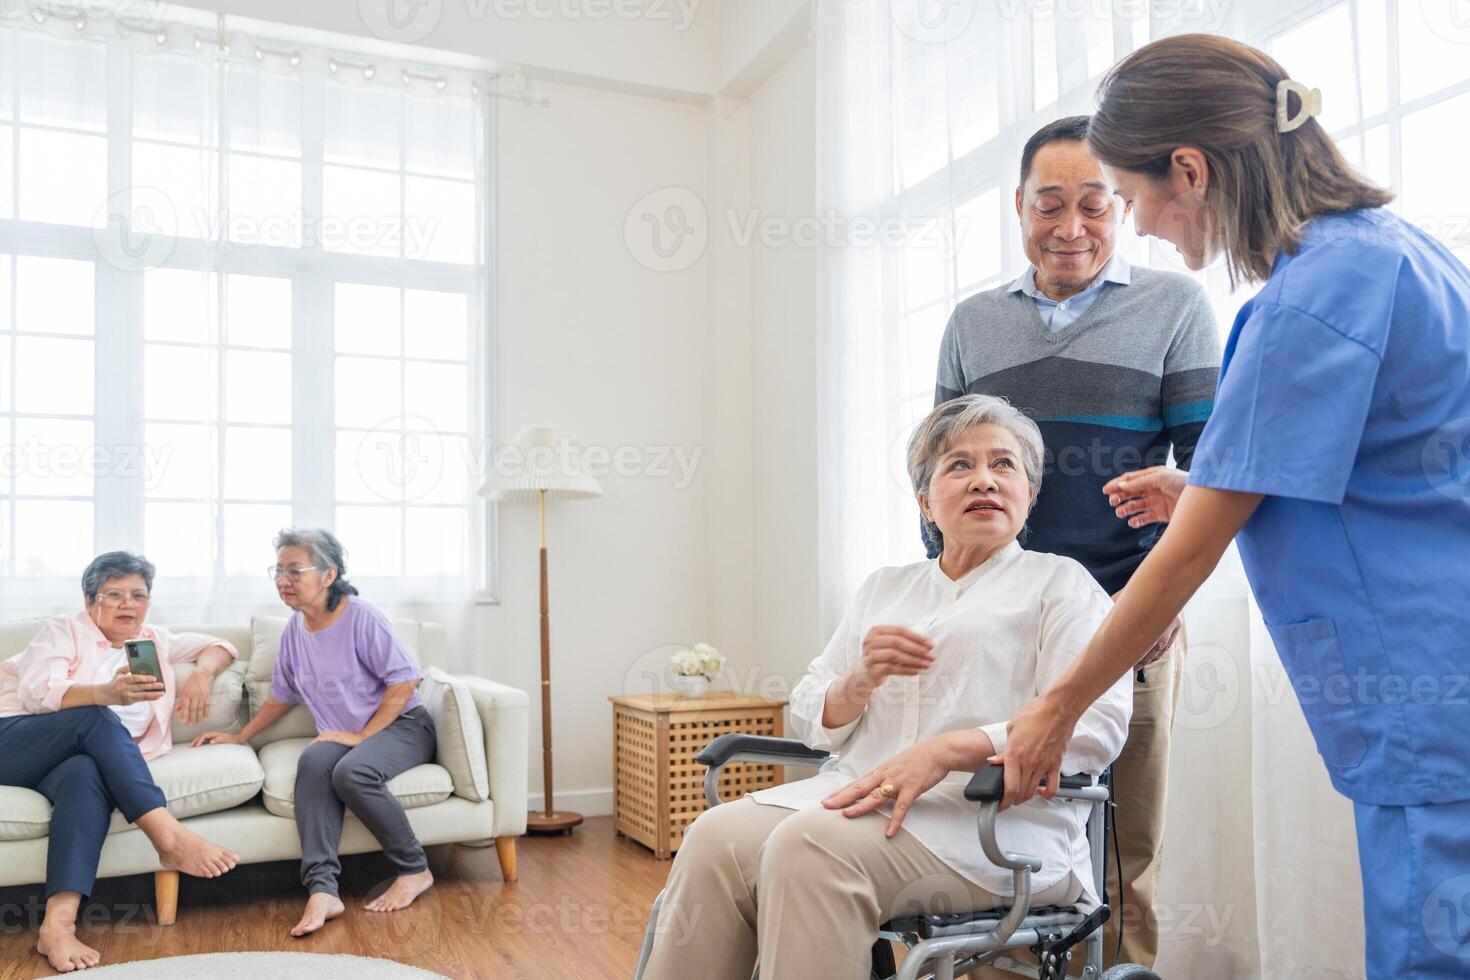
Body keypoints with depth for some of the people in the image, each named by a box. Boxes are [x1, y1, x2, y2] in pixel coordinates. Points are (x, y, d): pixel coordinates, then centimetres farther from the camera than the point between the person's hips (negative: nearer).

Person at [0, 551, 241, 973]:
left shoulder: (154, 641, 21)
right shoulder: (65, 630, 7)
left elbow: (219, 646, 27)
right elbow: (36, 693, -11)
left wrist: (202, 673, 2)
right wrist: (108, 694, -30)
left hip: (82, 755, 3)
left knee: (87, 774, -35)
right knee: (96, 718, -32)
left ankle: (58, 923, -50)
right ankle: (168, 836, -42)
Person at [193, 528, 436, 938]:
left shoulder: (361, 618, -12)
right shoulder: (294, 631, 9)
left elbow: (405, 679, -14)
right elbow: (282, 696, 23)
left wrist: (362, 735, -17)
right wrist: (239, 737, 20)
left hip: (402, 724, -5)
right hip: (346, 736, 5)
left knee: (352, 772, -35)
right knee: (313, 761, -29)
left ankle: (415, 871, -15)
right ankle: (321, 889, -35)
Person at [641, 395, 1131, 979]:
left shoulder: (1061, 584, 9)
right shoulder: (884, 588, 23)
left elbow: (1096, 724, -8)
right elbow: (811, 721, 21)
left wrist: (945, 751, -19)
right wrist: (863, 678, -2)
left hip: (993, 817, -4)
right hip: (861, 795, 5)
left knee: (811, 847, -33)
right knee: (716, 839, -24)